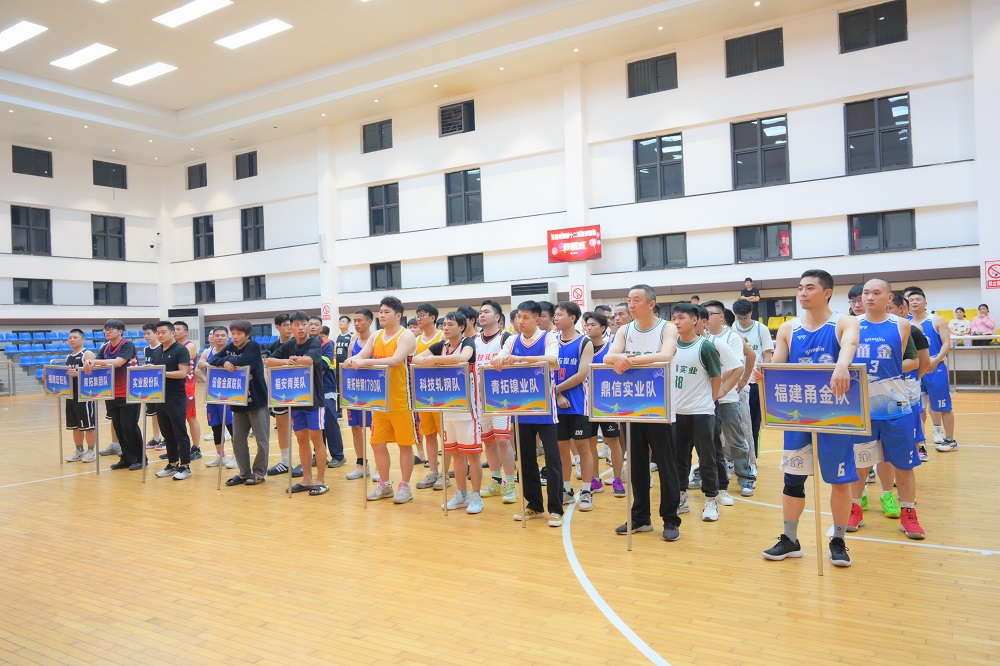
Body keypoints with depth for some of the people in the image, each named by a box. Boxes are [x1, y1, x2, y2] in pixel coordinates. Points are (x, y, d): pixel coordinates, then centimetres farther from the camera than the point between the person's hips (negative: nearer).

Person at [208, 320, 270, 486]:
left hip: (257, 401, -6)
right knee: (238, 440, 9)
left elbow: (244, 360, -26)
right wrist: (224, 362, -16)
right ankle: (245, 473, 20)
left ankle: (259, 473, 13)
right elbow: (213, 360, 4)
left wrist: (228, 359, -9)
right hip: (238, 402, 6)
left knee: (262, 440, 0)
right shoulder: (230, 347, 8)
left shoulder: (253, 347, -9)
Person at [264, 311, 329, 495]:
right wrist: (286, 361, -16)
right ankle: (306, 480, 18)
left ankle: (320, 481, 7)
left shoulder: (315, 343, -9)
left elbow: (308, 360, -29)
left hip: (313, 399, -5)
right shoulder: (289, 346, 8)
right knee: (301, 440, 10)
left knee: (316, 439, 0)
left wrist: (291, 362, -16)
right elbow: (268, 361, 0)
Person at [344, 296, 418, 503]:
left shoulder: (406, 336, -8)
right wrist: (352, 360, -20)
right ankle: (384, 485, 23)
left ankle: (405, 487, 14)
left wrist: (365, 362, -31)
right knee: (377, 443, 9)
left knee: (405, 444, 3)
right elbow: (360, 355, 5)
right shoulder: (376, 337, 12)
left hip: (401, 401, -6)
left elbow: (395, 360, -23)